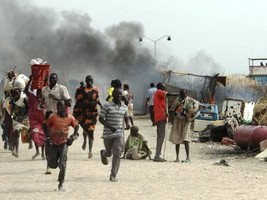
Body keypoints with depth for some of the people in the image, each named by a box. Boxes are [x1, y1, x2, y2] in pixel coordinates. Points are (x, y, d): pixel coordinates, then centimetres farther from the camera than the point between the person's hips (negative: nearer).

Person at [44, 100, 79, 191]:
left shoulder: (70, 118, -6)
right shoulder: (53, 117, -12)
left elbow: (76, 126, 11)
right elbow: (45, 126, -1)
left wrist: (74, 136, -1)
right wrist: (47, 137, -10)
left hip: (64, 143, 0)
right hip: (53, 143, 0)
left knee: (63, 164, -12)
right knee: (52, 165, 1)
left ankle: (61, 182, 2)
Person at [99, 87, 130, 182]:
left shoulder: (124, 107, 5)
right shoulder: (107, 106, -9)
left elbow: (126, 117, 21)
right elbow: (101, 118, -8)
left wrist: (127, 124, 0)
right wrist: (110, 127, -20)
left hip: (119, 134, 2)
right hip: (108, 134, -2)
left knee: (117, 154, -8)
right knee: (109, 153, 13)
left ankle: (113, 175, -3)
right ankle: (103, 153, 52)